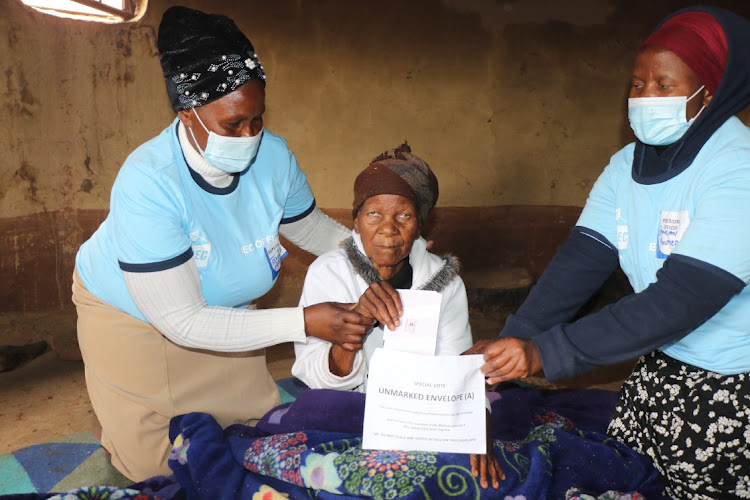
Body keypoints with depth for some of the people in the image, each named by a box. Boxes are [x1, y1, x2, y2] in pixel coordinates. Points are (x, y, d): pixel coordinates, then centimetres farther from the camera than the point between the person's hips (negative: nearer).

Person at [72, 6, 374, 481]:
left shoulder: (273, 155, -23)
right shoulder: (148, 183, -38)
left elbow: (308, 225, -1)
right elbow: (182, 322, -36)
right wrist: (303, 323, -42)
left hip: (222, 306, 5)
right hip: (129, 312, -4)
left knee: (254, 420, 13)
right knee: (152, 464, 6)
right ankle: (117, 424, 35)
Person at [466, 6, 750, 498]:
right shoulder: (628, 164, -2)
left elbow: (683, 299, -32)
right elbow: (582, 260, -9)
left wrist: (544, 352, -35)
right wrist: (513, 341, -23)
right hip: (659, 366, 6)